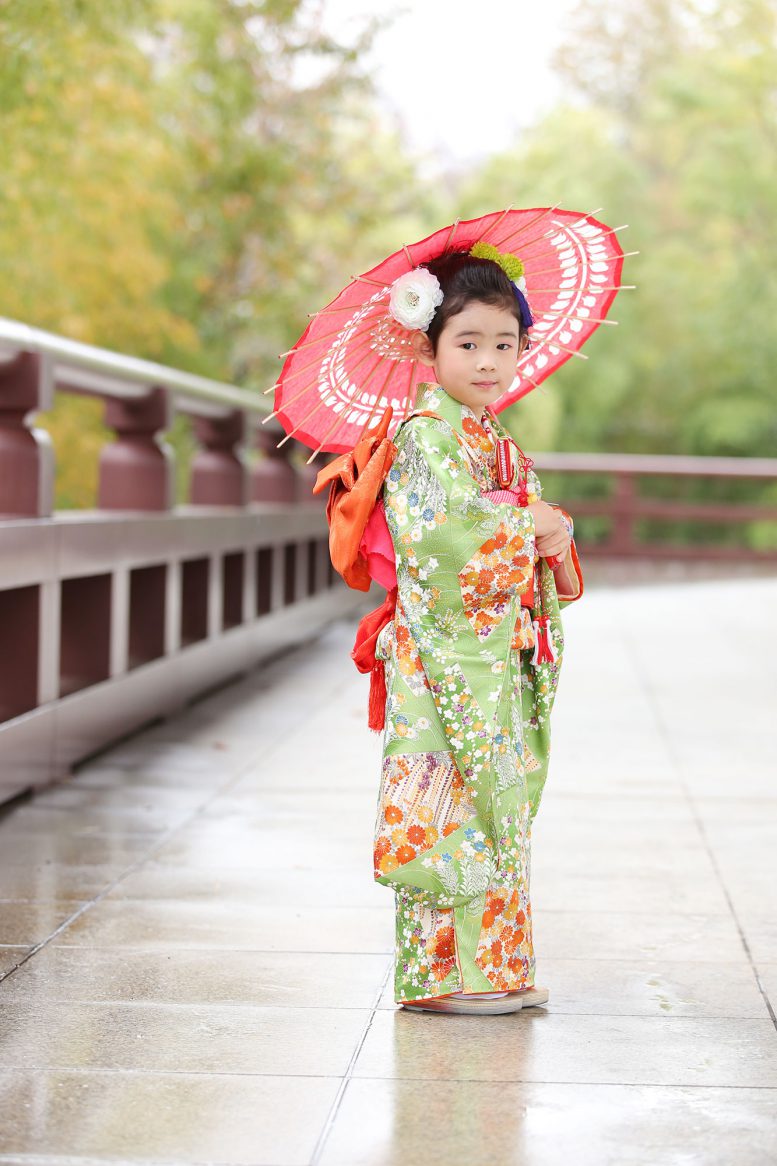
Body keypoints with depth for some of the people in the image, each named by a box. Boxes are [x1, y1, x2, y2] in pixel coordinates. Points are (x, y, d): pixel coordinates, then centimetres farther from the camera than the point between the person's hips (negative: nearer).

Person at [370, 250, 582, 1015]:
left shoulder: (495, 439, 18)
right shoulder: (429, 432, -10)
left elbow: (536, 539, 20)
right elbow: (447, 526, -23)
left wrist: (555, 539, -2)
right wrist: (530, 523, -11)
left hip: (500, 654, 9)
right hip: (447, 650, -9)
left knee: (499, 803, 11)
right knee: (456, 806, -7)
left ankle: (492, 966, 17)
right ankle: (444, 973, -1)